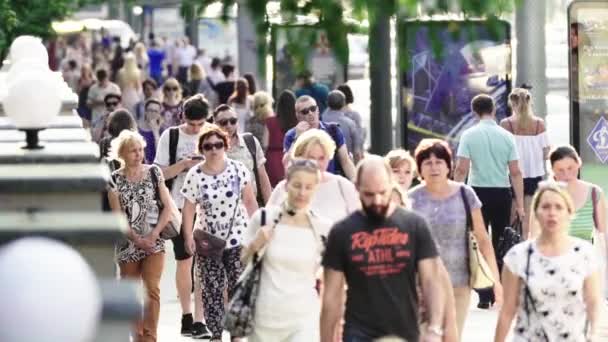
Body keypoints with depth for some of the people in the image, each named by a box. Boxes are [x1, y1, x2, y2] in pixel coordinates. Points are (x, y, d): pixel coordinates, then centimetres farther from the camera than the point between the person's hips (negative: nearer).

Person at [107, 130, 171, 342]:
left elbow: (167, 206, 3)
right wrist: (137, 240, -13)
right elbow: (118, 215, -5)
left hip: (154, 242, 0)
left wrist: (154, 234, -9)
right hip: (128, 244, 0)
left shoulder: (153, 172, 4)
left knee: (152, 290, -14)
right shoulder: (115, 179, -1)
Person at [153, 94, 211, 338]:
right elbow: (161, 173, -1)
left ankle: (199, 319, -6)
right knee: (184, 261, 7)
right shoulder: (170, 136, -1)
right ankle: (186, 316, 20)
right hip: (180, 207, 0)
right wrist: (184, 165, -16)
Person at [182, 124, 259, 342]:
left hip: (238, 239, 0)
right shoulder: (194, 176, -5)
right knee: (212, 291, 2)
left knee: (239, 288, -1)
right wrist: (188, 237, -12)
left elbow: (250, 202, 2)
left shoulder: (238, 169, -4)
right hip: (208, 241, 0)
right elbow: (189, 209, -2)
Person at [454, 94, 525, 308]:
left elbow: (461, 169, -10)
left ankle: (484, 296, 1)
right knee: (501, 245, 12)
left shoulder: (469, 135, -4)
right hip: (502, 193, 1)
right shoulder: (506, 136, 1)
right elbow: (515, 172, -1)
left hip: (478, 192, -1)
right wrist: (520, 204, 2)